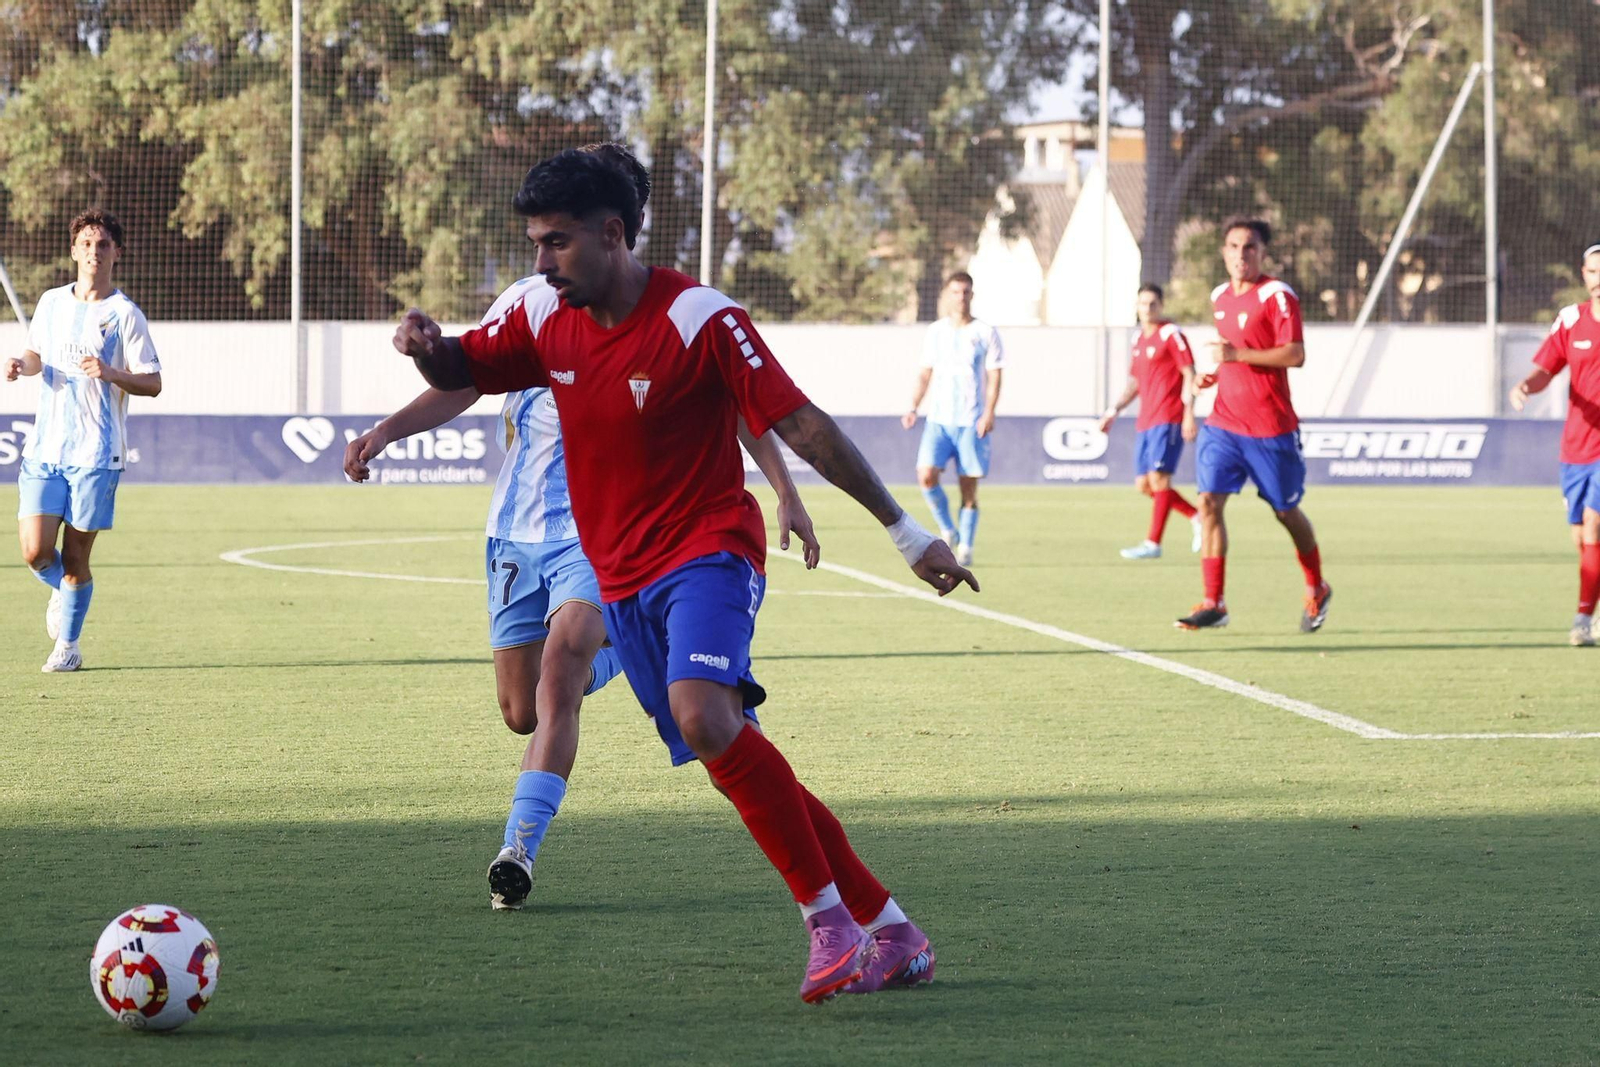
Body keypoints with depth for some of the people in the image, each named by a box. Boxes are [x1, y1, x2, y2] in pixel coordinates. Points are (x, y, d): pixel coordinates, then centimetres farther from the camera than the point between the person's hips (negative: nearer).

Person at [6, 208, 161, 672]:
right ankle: (62, 590, 27)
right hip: (44, 447, 3)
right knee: (35, 551, -7)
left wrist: (111, 374, -22)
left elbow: (153, 384, -5)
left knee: (75, 558, -1)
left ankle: (68, 646, 18)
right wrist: (21, 365, 3)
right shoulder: (51, 303, 9)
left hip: (96, 454, -3)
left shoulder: (125, 314, -4)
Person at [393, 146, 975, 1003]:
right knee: (738, 764, 5)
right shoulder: (548, 321, 4)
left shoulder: (699, 320, -15)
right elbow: (458, 372, 18)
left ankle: (830, 922, -24)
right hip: (622, 583, 7)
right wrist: (425, 345, -8)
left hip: (706, 553, -7)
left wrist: (905, 531, -16)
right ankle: (891, 934, 13)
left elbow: (801, 426, -15)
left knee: (704, 716, -31)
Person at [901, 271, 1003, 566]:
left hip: (972, 422, -2)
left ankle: (965, 548, 8)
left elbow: (994, 377, -2)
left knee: (968, 487, -2)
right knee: (926, 475, -15)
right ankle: (947, 530, 5)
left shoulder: (985, 332, 1)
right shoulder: (935, 332, 10)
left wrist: (988, 414, -14)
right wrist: (913, 408, 4)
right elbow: (925, 374, 16)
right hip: (939, 419, 2)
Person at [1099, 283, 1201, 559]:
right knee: (1143, 484, 7)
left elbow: (1189, 374, -11)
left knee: (1158, 477, -13)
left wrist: (1189, 413, -19)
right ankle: (1197, 518, 18)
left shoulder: (1171, 334, -6)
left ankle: (1152, 544, -12)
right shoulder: (1139, 338, 17)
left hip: (1168, 420, -9)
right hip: (1146, 421, 9)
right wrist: (1114, 411, 14)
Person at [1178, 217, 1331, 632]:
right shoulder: (1220, 297, 12)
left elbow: (1295, 354, -18)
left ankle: (1316, 591, 31)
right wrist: (1213, 376, 8)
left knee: (1286, 511, 8)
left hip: (1271, 428, -5)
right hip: (1225, 422, 5)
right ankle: (1214, 604, -11)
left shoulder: (1276, 295, -10)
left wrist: (1238, 354, -24)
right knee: (1209, 501, -11)